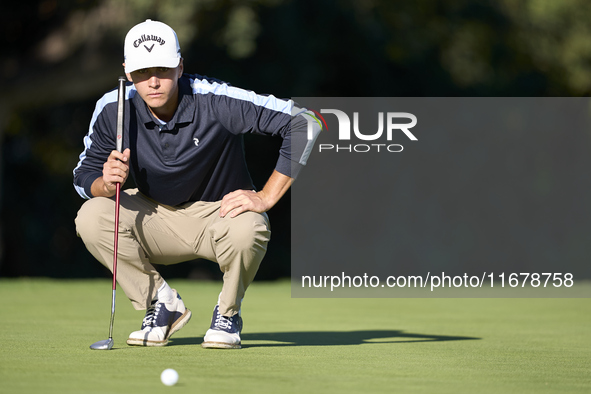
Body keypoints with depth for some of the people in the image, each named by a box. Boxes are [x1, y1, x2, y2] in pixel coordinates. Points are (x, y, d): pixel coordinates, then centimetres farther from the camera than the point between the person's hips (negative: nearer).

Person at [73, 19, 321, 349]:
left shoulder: (216, 101, -26)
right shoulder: (113, 110, -15)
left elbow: (304, 123, -28)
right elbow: (84, 177, -3)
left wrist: (266, 197, -28)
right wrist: (107, 184, -28)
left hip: (221, 213, -3)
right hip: (157, 218, 3)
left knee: (247, 230, -38)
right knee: (91, 217, -23)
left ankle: (227, 314, -4)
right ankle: (164, 305, -2)